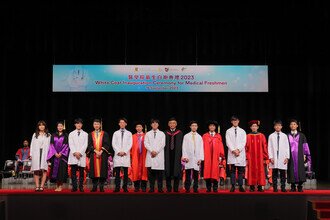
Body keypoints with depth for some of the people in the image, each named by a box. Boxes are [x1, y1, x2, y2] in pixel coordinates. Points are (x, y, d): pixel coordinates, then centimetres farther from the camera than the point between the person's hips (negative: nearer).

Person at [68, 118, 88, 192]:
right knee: (73, 172, -5)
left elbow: (85, 145, 2)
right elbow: (71, 144, 3)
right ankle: (74, 187, -3)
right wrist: (75, 153, -12)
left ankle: (81, 187, 2)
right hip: (73, 155, 0)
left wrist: (80, 153, -11)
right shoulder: (71, 134, 13)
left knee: (81, 172, 0)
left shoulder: (85, 134, 12)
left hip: (82, 155, 0)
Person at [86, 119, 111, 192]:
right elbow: (89, 145, 2)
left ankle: (101, 186, 0)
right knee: (94, 170, -2)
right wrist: (96, 151, -12)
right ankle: (94, 186, 3)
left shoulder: (105, 134, 8)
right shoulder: (90, 134, 11)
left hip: (103, 154, -1)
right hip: (93, 154, 1)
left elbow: (106, 144, 0)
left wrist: (101, 152, -13)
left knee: (102, 170, -4)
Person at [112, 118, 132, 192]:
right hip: (117, 155, 0)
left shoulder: (129, 133, 12)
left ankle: (125, 187, 1)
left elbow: (130, 144, 4)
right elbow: (113, 144, 6)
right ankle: (117, 187, -2)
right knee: (117, 172, -3)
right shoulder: (116, 133, 14)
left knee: (126, 172, -2)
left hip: (126, 155, 0)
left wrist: (124, 152, -8)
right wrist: (118, 151, -7)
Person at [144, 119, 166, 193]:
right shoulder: (148, 134, 15)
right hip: (150, 155, 1)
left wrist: (156, 151, -9)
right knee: (151, 173, -2)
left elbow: (162, 144, 2)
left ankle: (160, 188, -2)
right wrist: (152, 150, -10)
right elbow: (146, 143, 4)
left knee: (159, 173, -4)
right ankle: (151, 188, 1)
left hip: (159, 155, -1)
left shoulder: (162, 134, 12)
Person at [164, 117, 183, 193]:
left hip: (177, 155, -1)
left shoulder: (180, 133, 4)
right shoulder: (165, 133, 7)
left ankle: (176, 188, 6)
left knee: (177, 171, -1)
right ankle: (169, 188, 9)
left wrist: (182, 155, -7)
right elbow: (164, 145, 5)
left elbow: (182, 144, 1)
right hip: (168, 155, 1)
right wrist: (164, 154, -4)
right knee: (168, 171, 2)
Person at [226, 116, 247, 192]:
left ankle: (240, 186, 1)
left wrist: (238, 150, -11)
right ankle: (233, 186, -1)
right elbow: (228, 142, 0)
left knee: (241, 171, 0)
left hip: (241, 153, 1)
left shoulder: (242, 131, 13)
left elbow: (243, 142, 3)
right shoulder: (228, 131, 10)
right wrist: (233, 150, -12)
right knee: (232, 170, -2)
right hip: (232, 153, -1)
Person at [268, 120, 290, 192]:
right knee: (274, 173, 1)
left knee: (283, 173, 0)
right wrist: (271, 157, -4)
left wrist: (287, 157, -1)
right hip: (274, 158, 0)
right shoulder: (271, 136, 5)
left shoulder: (284, 136, 6)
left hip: (282, 158, 0)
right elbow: (269, 147, 4)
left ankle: (283, 187, 4)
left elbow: (287, 147, 6)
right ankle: (275, 188, 6)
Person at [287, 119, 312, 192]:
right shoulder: (287, 136, 8)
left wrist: (305, 155, -2)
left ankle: (300, 187, 1)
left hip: (299, 157, 0)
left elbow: (305, 146, 7)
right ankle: (293, 187, 5)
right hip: (291, 157, 0)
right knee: (292, 172, -2)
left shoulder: (301, 135, 8)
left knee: (300, 171, -5)